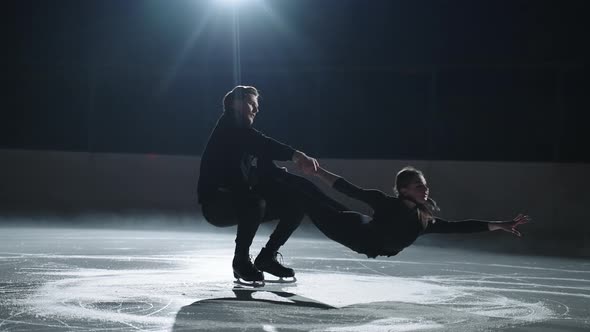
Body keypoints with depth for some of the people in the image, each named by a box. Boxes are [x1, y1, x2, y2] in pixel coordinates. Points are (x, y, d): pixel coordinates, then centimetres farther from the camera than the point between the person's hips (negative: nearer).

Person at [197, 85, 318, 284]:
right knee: (256, 202, -38)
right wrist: (295, 155, -37)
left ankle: (266, 257, 12)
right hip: (217, 203, -9)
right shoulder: (228, 126, -6)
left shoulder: (249, 138, 19)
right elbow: (261, 143, -25)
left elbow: (270, 171, 8)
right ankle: (241, 260, -15)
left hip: (242, 203, 9)